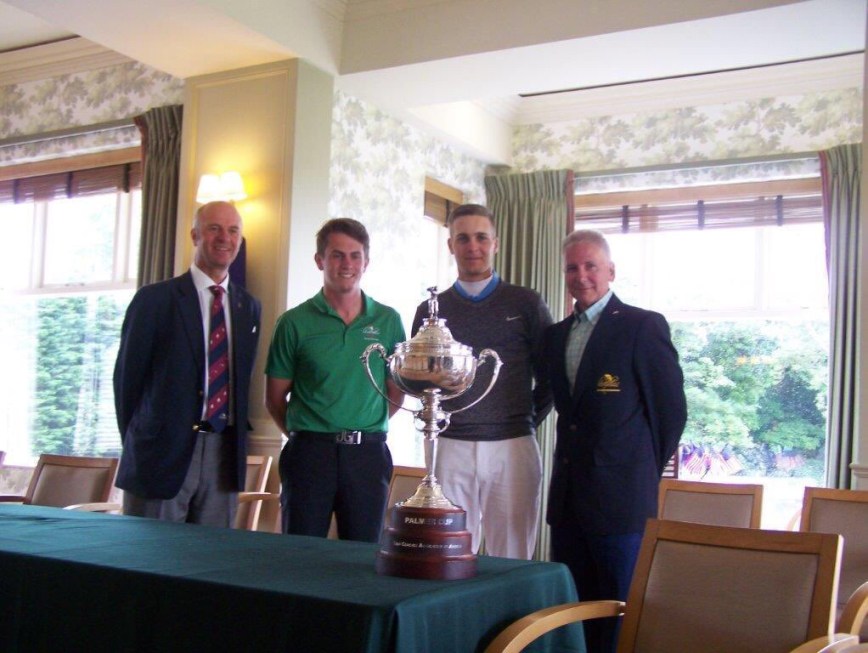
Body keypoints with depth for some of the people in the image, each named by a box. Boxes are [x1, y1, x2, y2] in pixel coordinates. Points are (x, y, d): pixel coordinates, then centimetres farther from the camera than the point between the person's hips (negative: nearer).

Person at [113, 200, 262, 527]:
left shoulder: (249, 306, 12)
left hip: (225, 455, 4)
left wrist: (237, 441, 10)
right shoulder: (154, 299, -3)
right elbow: (127, 375, 0)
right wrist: (137, 444, 2)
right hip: (163, 452, -4)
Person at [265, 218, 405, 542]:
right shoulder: (295, 322, 0)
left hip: (368, 454, 2)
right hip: (309, 452, -1)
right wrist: (305, 433, 6)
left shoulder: (388, 320, 5)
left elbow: (396, 390, 11)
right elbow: (275, 397, 4)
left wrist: (364, 429, 7)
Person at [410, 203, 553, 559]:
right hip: (452, 448, 2)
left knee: (512, 560, 2)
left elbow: (549, 375, 10)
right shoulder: (430, 310, 10)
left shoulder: (526, 303, 5)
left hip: (513, 446, -1)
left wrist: (528, 420, 6)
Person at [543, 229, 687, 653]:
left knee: (621, 615, 1)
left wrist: (647, 471, 1)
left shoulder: (644, 326, -7)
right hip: (568, 494, 7)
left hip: (621, 496, -6)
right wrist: (573, 463, 11)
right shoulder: (557, 334, 13)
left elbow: (670, 407, -5)